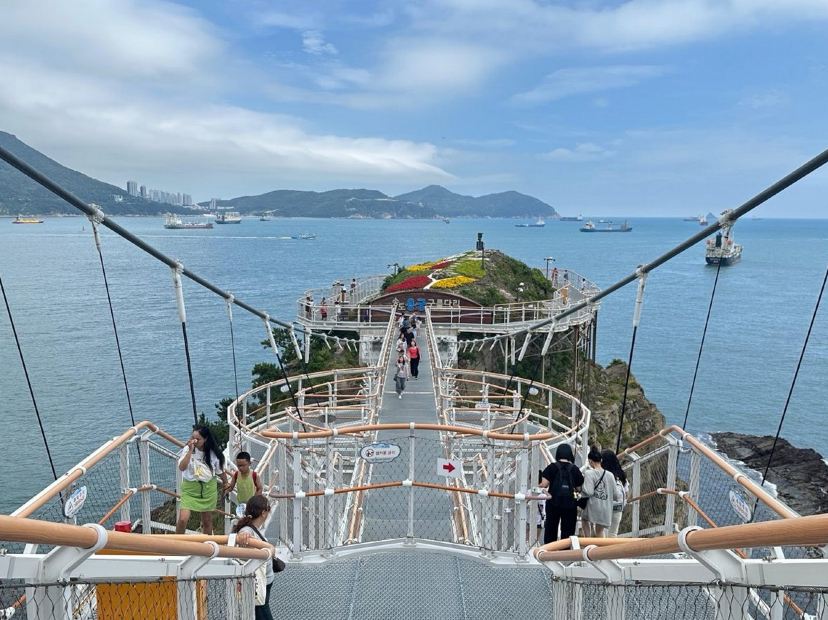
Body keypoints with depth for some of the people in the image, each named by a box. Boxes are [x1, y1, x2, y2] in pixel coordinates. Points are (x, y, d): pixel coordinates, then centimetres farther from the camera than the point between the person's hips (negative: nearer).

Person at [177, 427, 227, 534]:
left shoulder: (213, 453, -7)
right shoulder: (187, 449, -12)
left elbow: (220, 471, 7)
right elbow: (182, 467, -25)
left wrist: (225, 482, 17)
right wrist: (190, 451, -29)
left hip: (208, 489, 2)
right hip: (190, 488, -2)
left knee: (207, 521, 13)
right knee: (183, 519, -15)